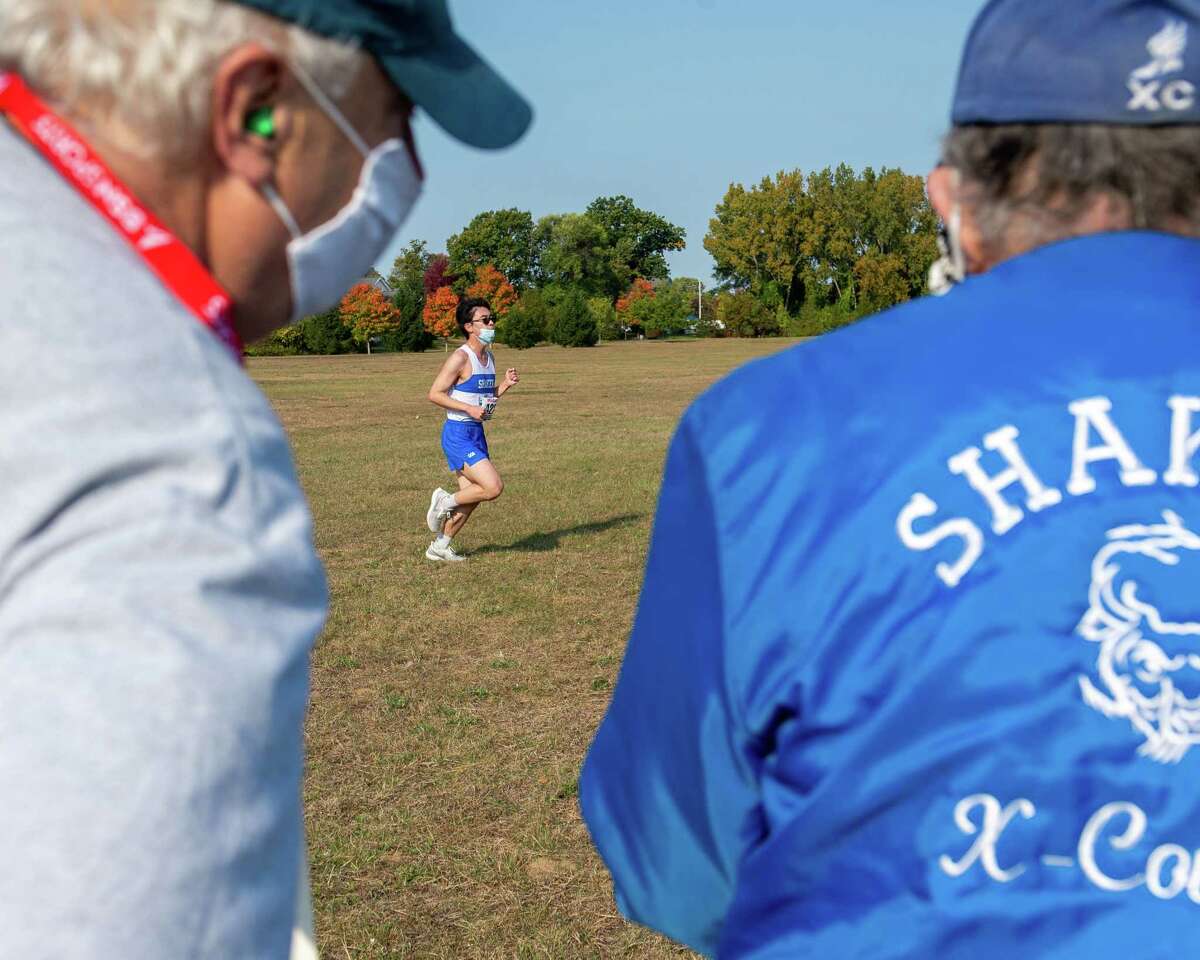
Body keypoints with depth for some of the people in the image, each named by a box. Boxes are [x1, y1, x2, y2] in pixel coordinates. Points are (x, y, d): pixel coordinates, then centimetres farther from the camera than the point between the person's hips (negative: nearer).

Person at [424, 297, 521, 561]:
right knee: (493, 487, -18)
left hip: (476, 433, 9)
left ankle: (439, 548, 24)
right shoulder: (460, 358, -15)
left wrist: (505, 384, 3)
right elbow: (435, 394, -16)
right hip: (458, 433, -9)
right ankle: (445, 501, 5)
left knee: (472, 496, 11)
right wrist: (469, 409, -22)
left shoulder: (489, 357, 12)